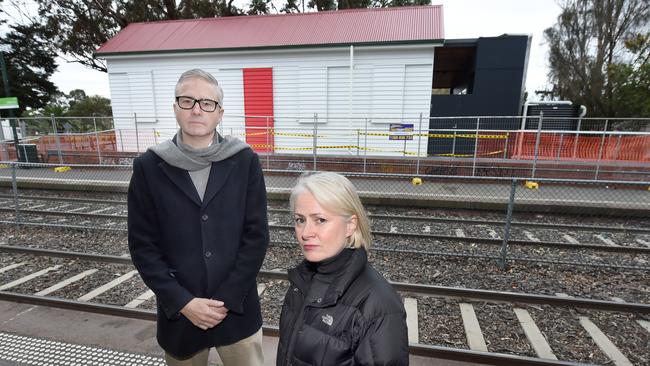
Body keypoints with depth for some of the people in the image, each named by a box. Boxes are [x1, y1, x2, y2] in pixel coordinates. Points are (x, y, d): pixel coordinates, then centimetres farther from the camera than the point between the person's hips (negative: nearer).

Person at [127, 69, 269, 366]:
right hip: (179, 312, 1)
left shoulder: (245, 161, -7)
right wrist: (183, 302, -10)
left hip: (238, 309, 0)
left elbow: (256, 235, -7)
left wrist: (227, 299, -11)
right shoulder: (148, 167, -5)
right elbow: (143, 246, -3)